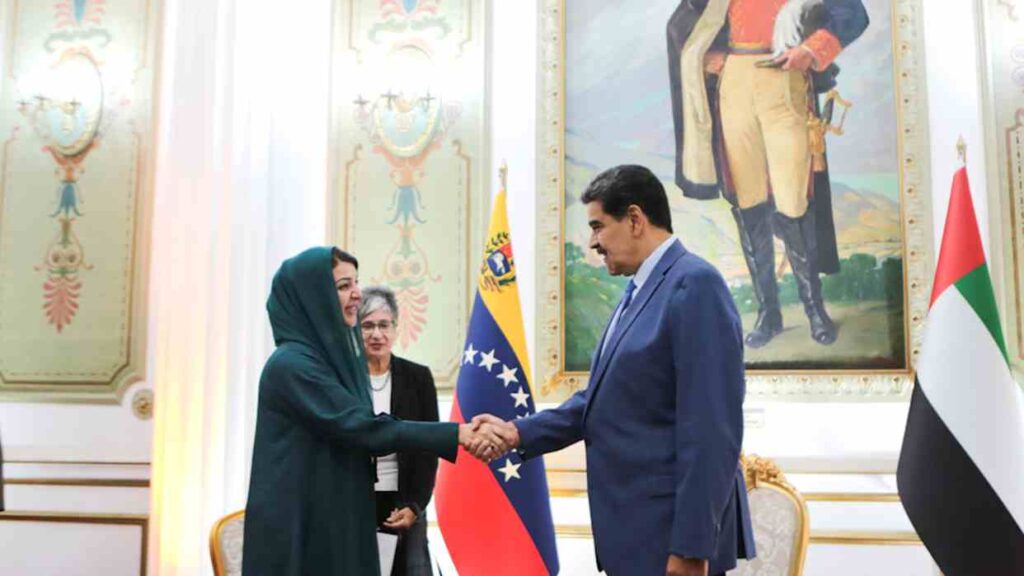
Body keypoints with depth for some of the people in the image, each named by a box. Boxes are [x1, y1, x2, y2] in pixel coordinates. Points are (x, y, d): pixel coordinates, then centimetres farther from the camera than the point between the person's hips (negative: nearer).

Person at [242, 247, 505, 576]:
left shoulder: (330, 356, 12)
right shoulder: (292, 364, -17)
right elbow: (360, 427, -23)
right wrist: (455, 434, -24)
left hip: (336, 522, 8)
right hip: (300, 528, -8)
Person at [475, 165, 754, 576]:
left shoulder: (694, 284, -17)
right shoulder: (639, 290, 12)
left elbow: (712, 430, -22)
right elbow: (603, 397, 13)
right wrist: (520, 432, 4)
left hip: (671, 532, -9)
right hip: (638, 525, 9)